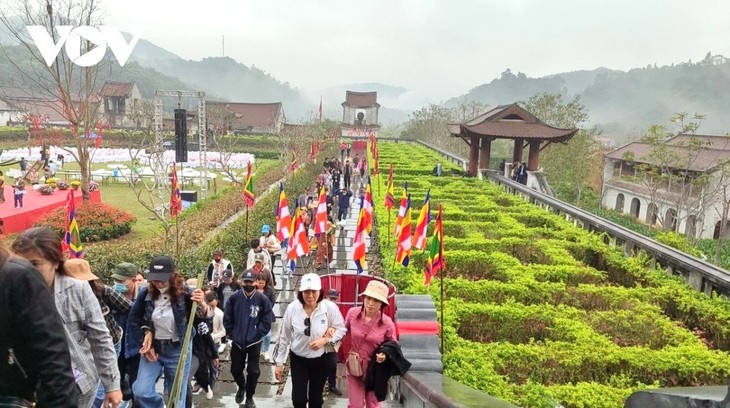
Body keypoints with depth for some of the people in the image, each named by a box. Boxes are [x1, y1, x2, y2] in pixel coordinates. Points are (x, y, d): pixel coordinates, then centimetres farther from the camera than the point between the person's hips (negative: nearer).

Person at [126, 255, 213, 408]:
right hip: (152, 347, 3)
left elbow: (206, 317, -23)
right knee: (141, 392, -8)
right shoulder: (146, 294, -8)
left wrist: (202, 305, -45)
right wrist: (143, 343, 0)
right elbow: (134, 319, 6)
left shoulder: (184, 294, -18)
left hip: (178, 350, -3)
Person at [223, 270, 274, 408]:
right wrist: (232, 334, -2)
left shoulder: (262, 300, -12)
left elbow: (267, 322, -7)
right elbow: (227, 319, 1)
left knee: (253, 371, 4)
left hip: (254, 342, -2)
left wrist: (257, 335, -10)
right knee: (235, 369, 15)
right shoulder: (234, 298, -7)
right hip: (237, 342, 2)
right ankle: (241, 388, 45)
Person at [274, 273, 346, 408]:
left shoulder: (330, 307, -20)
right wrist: (279, 363, -1)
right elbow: (284, 337, -5)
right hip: (298, 359, 0)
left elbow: (341, 329, -6)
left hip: (321, 359, 0)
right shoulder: (292, 308, -16)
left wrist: (325, 340, -23)